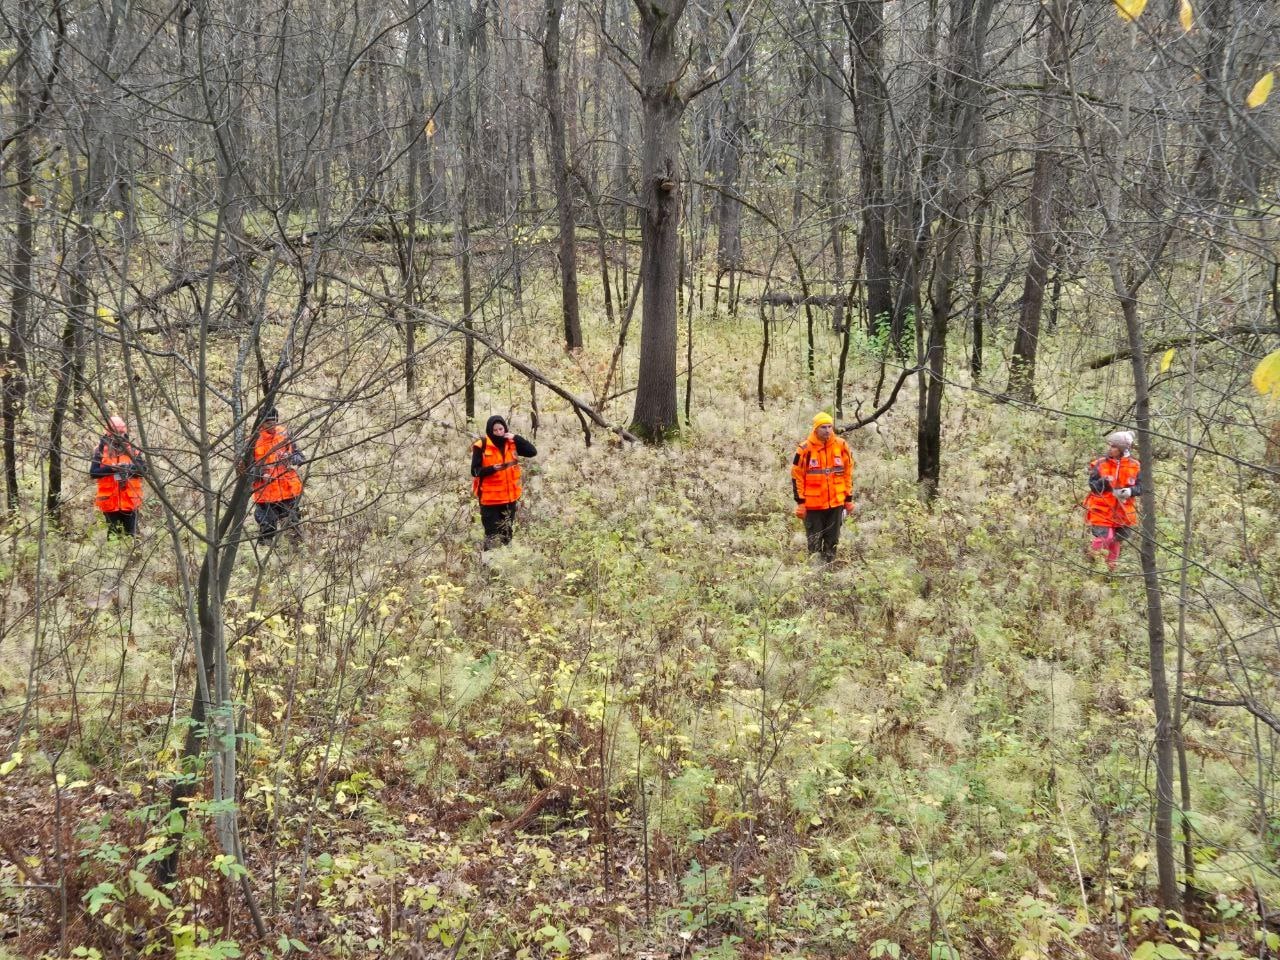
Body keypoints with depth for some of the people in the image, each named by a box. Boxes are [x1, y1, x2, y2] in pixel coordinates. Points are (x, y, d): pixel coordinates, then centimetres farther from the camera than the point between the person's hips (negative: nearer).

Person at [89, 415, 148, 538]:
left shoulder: (133, 449, 7)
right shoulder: (101, 450, 2)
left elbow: (143, 469, -1)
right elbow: (93, 472, -5)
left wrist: (130, 468, -18)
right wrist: (110, 469, -19)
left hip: (130, 501, 1)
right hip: (110, 501, -1)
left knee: (131, 534, 6)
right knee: (113, 536, 6)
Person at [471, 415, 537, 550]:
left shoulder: (511, 443, 3)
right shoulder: (481, 446, -8)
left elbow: (532, 452, -4)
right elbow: (475, 471, -8)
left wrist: (516, 438, -13)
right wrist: (492, 468, -25)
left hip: (510, 497, 5)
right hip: (490, 498, -4)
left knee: (507, 533, 15)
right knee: (492, 535, -6)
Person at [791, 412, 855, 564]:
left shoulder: (841, 445, 1)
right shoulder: (805, 449, -7)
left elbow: (848, 473, 9)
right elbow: (797, 477, -3)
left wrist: (849, 499, 8)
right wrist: (800, 502, -6)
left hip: (836, 503, 3)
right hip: (813, 504, -2)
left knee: (832, 541, 11)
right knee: (814, 543, 5)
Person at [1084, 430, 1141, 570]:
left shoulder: (1135, 466, -3)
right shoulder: (1100, 464, -7)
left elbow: (1140, 487, -1)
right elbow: (1092, 486, -7)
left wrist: (1129, 491, -21)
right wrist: (1104, 482, -27)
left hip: (1123, 510, 3)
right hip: (1101, 510, -3)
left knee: (1116, 540, 14)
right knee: (1105, 538, -13)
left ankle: (1111, 568, 31)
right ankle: (1088, 556, 13)